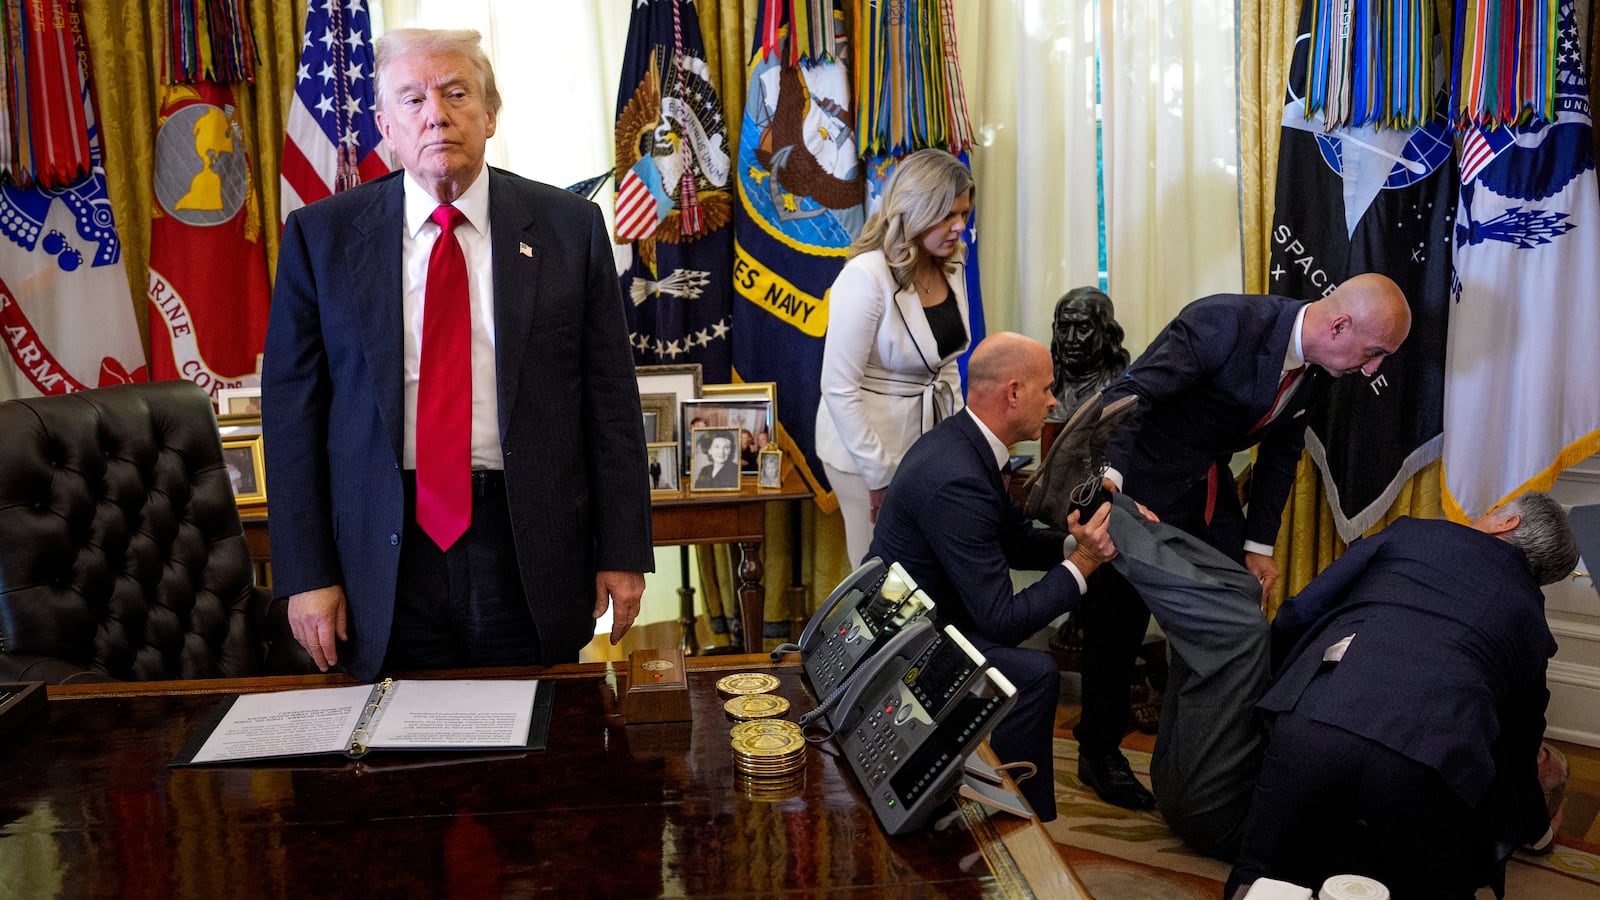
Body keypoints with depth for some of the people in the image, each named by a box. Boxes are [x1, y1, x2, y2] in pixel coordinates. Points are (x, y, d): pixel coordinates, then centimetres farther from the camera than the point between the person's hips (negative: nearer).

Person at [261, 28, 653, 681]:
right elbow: (292, 406, 2)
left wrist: (622, 551, -1)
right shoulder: (320, 235, 3)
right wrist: (306, 574, -2)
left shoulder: (569, 227, 2)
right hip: (386, 554, 0)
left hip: (530, 551, 0)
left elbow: (610, 396, 2)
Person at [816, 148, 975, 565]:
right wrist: (881, 475, -17)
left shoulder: (951, 268, 2)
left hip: (931, 441, 7)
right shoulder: (866, 277, -21)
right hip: (870, 448, -6)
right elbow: (839, 388, -20)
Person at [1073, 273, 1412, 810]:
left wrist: (1260, 545, 7)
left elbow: (1281, 451, 8)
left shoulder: (1318, 368, -4)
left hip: (1209, 485, 8)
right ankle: (1098, 751, 17)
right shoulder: (1224, 322, -29)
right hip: (1141, 478, -7)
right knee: (1120, 618, -1)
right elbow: (1130, 394, -32)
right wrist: (1108, 476, -46)